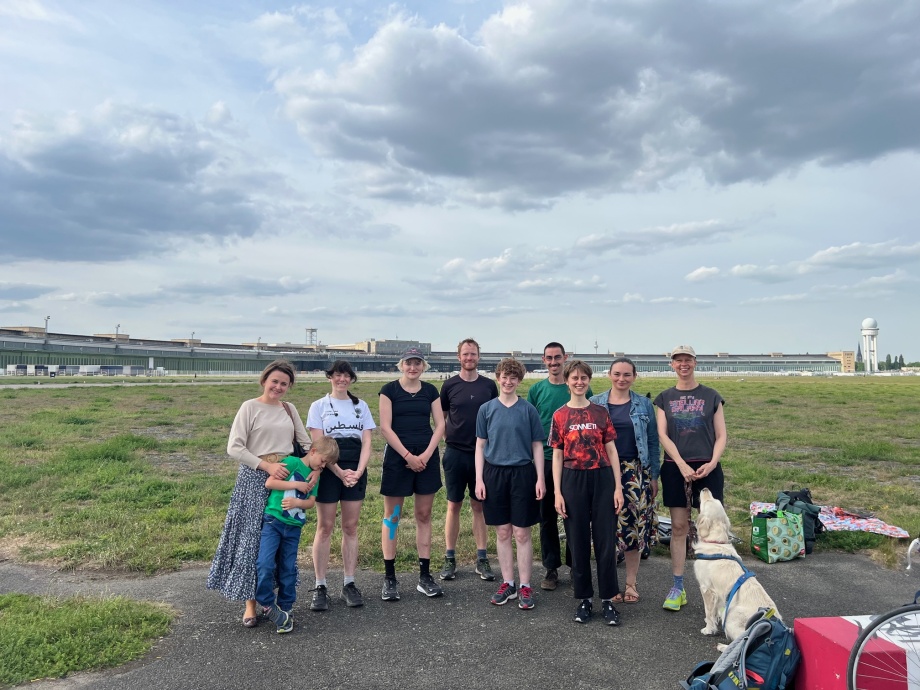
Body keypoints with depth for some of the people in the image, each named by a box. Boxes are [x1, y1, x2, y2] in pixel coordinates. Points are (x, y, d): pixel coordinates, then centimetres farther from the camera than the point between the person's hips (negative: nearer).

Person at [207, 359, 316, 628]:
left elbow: (306, 443, 12)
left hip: (286, 478, 5)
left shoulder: (289, 409, 10)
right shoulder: (250, 407, -4)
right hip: (255, 478, -5)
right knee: (252, 538, -1)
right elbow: (234, 448, -10)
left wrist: (315, 467, -6)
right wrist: (267, 465, -16)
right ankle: (250, 603, 11)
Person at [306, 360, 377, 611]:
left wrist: (358, 472, -10)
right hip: (328, 471, -2)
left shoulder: (361, 406, 11)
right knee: (325, 527, 1)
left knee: (350, 527, 6)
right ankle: (320, 587, 9)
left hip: (356, 471, 2)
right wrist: (340, 472, -14)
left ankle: (349, 584, 14)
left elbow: (366, 444, 6)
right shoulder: (319, 406, 4)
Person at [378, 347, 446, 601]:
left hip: (426, 458, 3)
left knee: (424, 516, 8)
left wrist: (426, 455, -8)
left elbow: (440, 425, 4)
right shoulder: (389, 390, -2)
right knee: (392, 516, 3)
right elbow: (386, 427, -7)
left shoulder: (430, 391, 8)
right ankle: (390, 578, 12)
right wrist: (408, 456, -12)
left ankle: (425, 576, 16)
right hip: (397, 457, -3)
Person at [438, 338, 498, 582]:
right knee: (454, 505, 6)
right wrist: (447, 437, -5)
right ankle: (449, 558, 15)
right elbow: (440, 417, 8)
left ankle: (482, 559, 16)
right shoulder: (449, 385, 1)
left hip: (482, 453, 1)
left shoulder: (489, 385, 3)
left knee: (479, 506, 7)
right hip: (455, 453, -1)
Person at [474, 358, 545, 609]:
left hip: (522, 473, -1)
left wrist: (540, 478, -3)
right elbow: (480, 446, 6)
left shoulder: (528, 410, 1)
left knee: (522, 534, 3)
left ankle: (525, 586, 14)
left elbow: (537, 446, 3)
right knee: (502, 532, 10)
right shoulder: (486, 409, 3)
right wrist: (479, 479, -1)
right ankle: (508, 584, 21)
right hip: (494, 473, 2)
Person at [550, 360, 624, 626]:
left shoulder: (600, 412, 5)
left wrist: (618, 487, -1)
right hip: (573, 481, 0)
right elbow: (557, 455, 4)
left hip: (602, 478, 0)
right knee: (578, 541, 7)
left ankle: (608, 599, 15)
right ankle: (584, 599, 20)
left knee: (606, 540, 2)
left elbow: (611, 450, 5)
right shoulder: (560, 415, 3)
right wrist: (557, 492, -2)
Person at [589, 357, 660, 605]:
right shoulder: (595, 404, 3)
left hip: (636, 473, 1)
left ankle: (631, 584, 18)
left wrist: (654, 476, 4)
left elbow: (653, 442, 7)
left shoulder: (644, 404, 5)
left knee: (634, 527, 3)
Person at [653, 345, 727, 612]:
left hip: (707, 468, -1)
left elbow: (721, 435, 4)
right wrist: (682, 464, -11)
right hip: (675, 468, 1)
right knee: (678, 527, 3)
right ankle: (677, 587, 10)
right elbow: (662, 434, 1)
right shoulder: (664, 398, 9)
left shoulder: (711, 396, 7)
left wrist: (712, 463, -12)